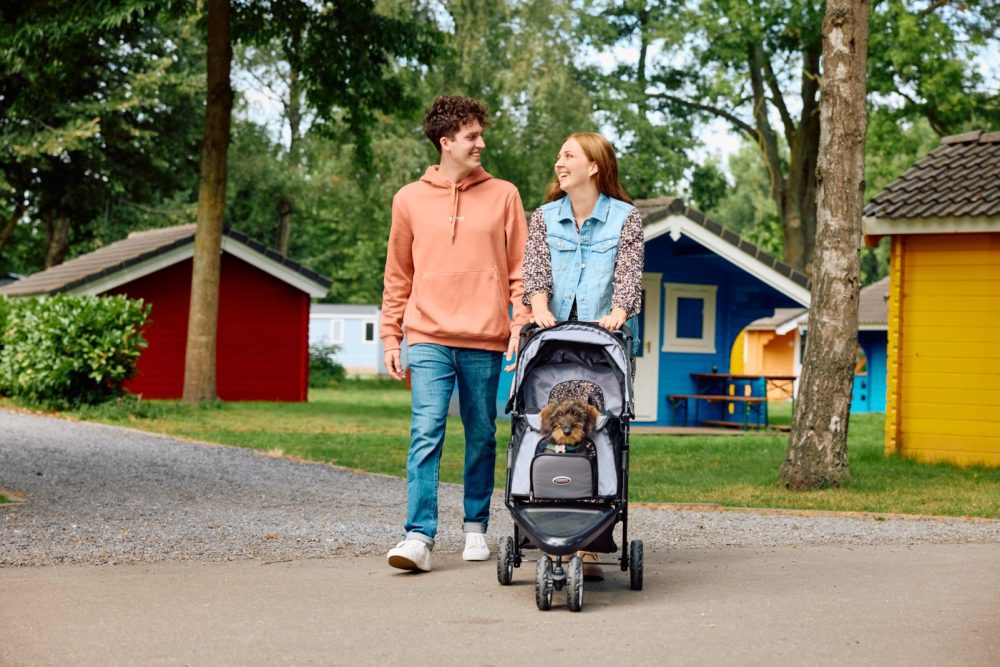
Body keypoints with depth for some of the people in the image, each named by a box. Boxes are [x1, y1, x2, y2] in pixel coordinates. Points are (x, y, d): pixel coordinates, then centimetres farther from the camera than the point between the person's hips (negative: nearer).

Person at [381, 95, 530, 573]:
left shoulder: (503, 196, 7)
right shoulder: (410, 199, 8)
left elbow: (520, 270, 7)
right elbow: (398, 277, 13)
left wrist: (521, 326, -4)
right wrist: (390, 337, 8)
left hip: (485, 340, 1)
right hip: (429, 338, -1)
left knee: (481, 437, 9)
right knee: (426, 432, -11)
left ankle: (476, 527, 23)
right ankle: (419, 536, -14)